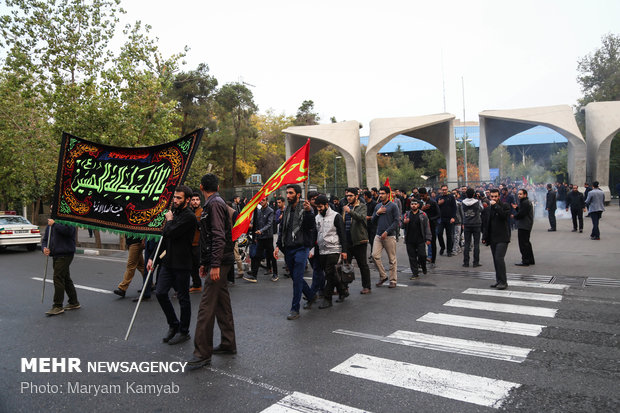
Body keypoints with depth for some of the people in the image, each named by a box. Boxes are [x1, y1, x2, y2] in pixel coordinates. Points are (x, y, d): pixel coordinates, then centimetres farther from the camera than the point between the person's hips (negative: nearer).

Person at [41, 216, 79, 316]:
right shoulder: (50, 224, 17)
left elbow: (68, 230, -30)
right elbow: (45, 239, 17)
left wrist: (54, 224, -21)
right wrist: (44, 248, -4)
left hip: (65, 254, -9)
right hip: (55, 255, 9)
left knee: (58, 278, -12)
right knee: (66, 279, 14)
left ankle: (58, 306, -7)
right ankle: (74, 303, 23)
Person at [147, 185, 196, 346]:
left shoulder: (189, 217, -14)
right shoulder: (174, 212, 13)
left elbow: (170, 233, -24)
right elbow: (164, 237, 17)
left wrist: (169, 220, -4)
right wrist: (153, 257, 13)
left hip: (182, 264, -8)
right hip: (168, 262, 8)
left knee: (183, 298, 4)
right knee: (160, 292, 6)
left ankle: (183, 331, 20)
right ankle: (173, 325, 24)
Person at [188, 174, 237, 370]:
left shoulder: (214, 204, -13)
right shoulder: (213, 204, 19)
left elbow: (219, 237, -23)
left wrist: (215, 265, -26)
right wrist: (204, 263, 25)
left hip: (219, 262, -10)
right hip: (218, 262, 10)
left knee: (206, 307, -7)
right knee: (222, 303, 15)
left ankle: (202, 354, -1)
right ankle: (228, 344, 24)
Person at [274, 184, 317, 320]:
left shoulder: (305, 208, -6)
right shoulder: (286, 210, 13)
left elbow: (311, 227, -18)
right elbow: (282, 230, 19)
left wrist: (309, 212, -33)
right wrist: (278, 245, 11)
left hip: (301, 248, -7)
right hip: (288, 249, 7)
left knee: (297, 278, -7)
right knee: (295, 277, 14)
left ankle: (295, 309, 1)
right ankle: (311, 295, 36)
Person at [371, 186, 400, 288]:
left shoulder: (393, 206, -2)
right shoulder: (377, 206, 14)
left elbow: (397, 221, -8)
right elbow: (373, 221, 17)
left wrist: (387, 232, -14)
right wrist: (377, 213, -2)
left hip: (389, 236, -5)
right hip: (378, 235, 5)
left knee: (392, 259, 1)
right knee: (375, 256, -6)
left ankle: (393, 280, 11)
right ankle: (383, 276, 11)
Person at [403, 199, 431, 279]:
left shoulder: (423, 215, 4)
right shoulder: (407, 214, 11)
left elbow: (427, 227, 2)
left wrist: (428, 238, -6)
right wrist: (404, 222, -12)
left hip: (420, 240, -2)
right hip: (409, 240, 2)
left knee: (422, 255, -3)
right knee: (412, 257, 3)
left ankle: (423, 267, 27)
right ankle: (414, 273, 14)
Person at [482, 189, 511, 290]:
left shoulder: (505, 206, -1)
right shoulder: (488, 209, 15)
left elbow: (504, 215, -22)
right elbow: (485, 224, 19)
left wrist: (495, 205, -18)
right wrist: (484, 237, 12)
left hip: (502, 238, -6)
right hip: (492, 239, 6)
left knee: (499, 258, -16)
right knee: (496, 260, 9)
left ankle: (503, 282, -9)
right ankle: (499, 281, 18)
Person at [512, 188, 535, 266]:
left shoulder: (525, 203, -17)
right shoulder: (525, 202, 18)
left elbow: (521, 214, -22)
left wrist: (515, 217, -5)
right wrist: (516, 208, 4)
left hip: (524, 226, -11)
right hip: (525, 226, 11)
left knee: (523, 244, -7)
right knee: (526, 243, 18)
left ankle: (525, 261, -4)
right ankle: (531, 260, 26)